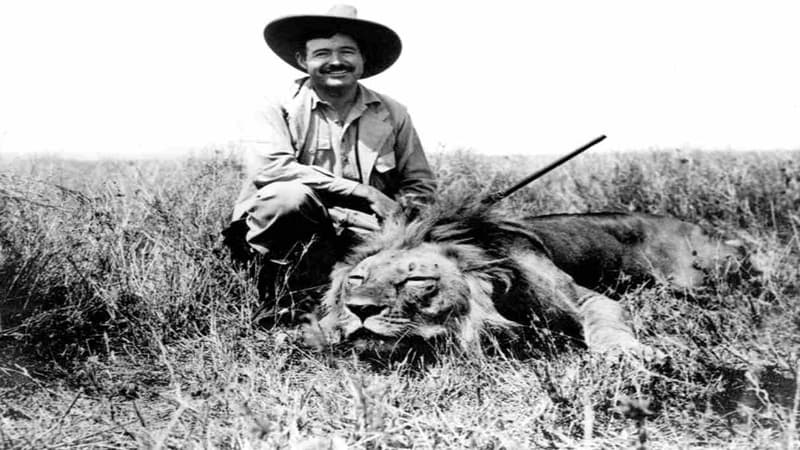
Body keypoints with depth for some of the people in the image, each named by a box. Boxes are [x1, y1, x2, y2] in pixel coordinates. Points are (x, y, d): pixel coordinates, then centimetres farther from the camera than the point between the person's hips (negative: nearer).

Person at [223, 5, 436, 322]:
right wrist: (363, 191, -23)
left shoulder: (391, 114, 5)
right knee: (289, 194, -33)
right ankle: (272, 282, -6)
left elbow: (421, 186, 9)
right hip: (287, 238, -3)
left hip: (361, 237, 3)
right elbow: (266, 167, -22)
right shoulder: (283, 108, -4)